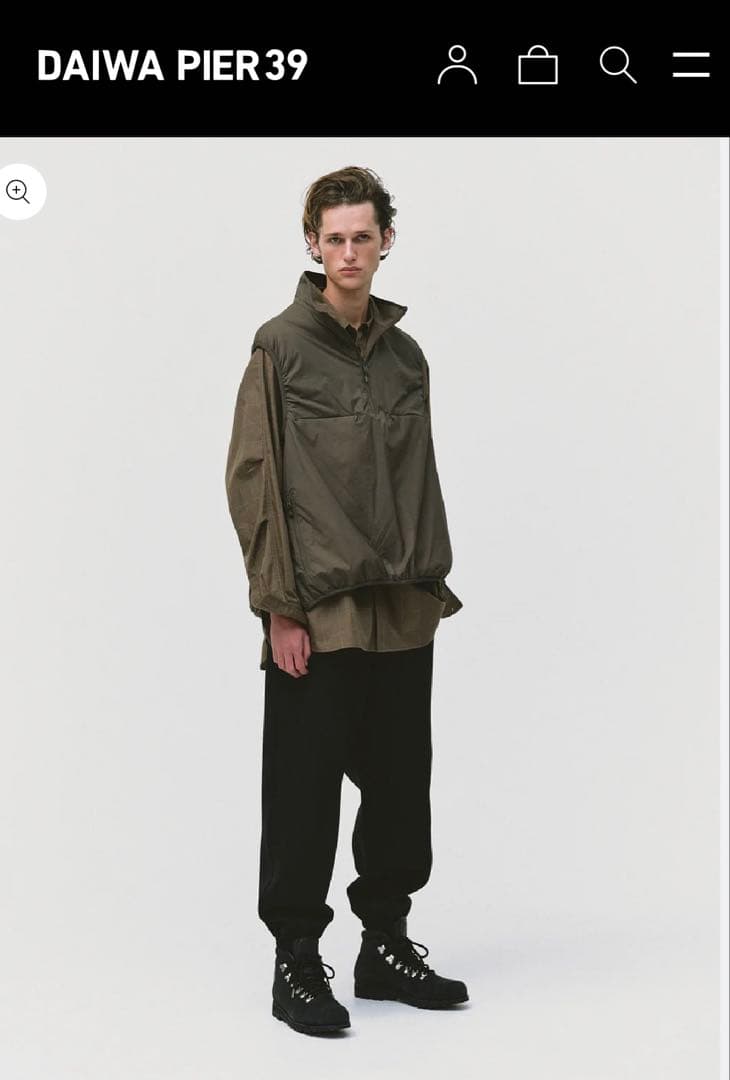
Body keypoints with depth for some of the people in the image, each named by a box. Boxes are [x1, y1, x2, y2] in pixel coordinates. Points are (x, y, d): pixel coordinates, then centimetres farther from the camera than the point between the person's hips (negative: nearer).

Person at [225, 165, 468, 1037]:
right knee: (304, 792, 1)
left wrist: (433, 582, 11)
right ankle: (295, 961, 13)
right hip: (317, 615, -5)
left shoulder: (405, 355, 11)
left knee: (400, 783, 12)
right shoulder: (280, 347, -5)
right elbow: (251, 481, -8)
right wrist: (279, 606, -12)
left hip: (403, 614, 6)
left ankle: (385, 943, 26)